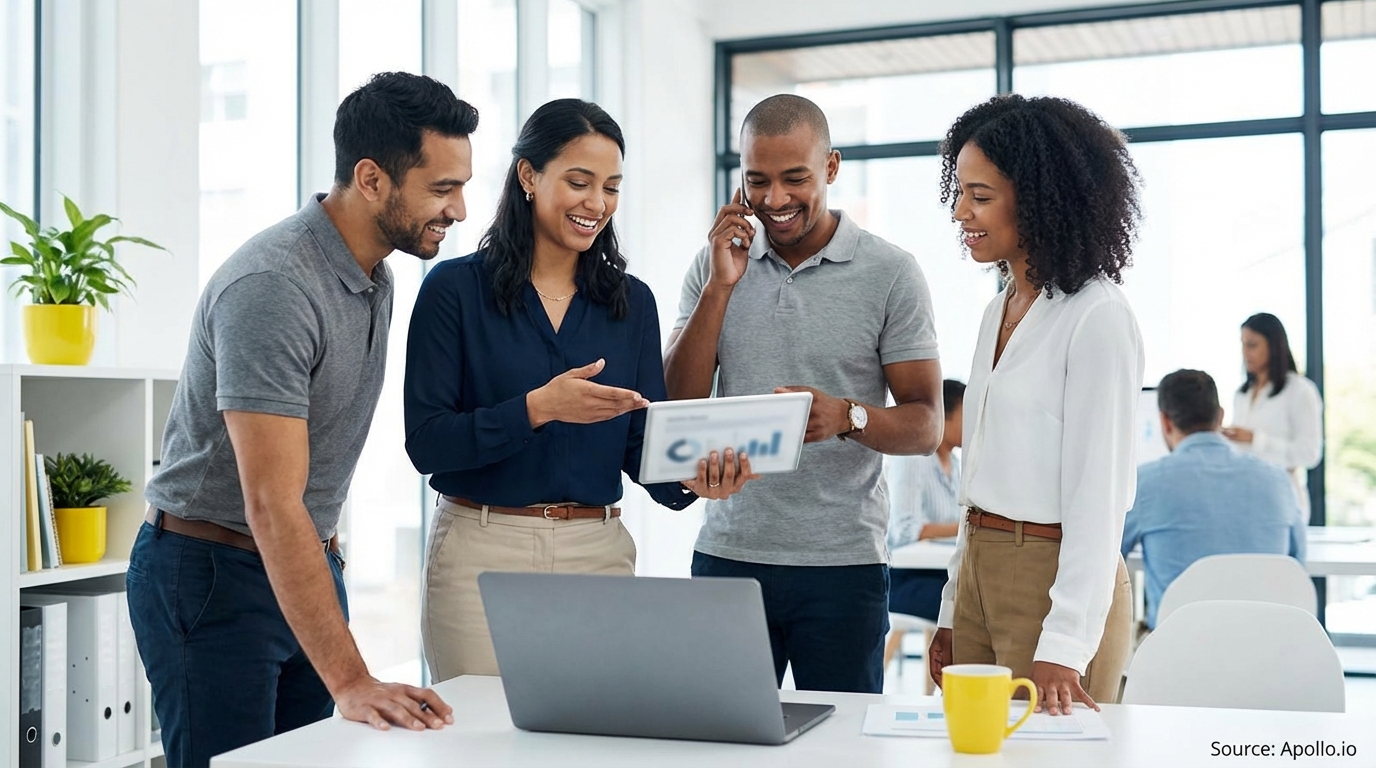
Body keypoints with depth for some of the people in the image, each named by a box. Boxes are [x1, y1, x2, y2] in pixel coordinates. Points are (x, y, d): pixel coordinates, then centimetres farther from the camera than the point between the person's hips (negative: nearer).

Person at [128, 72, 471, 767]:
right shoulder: (271, 289, -25)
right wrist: (350, 682, -35)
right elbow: (271, 506, -31)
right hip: (212, 574, -8)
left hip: (307, 562, 8)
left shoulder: (376, 278, 6)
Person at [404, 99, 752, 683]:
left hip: (599, 551, 3)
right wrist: (537, 408, -22)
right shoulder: (455, 289, -4)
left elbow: (643, 444, 5)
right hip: (482, 551, -3)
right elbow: (425, 442, -9)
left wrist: (691, 480, -17)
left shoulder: (631, 302, 7)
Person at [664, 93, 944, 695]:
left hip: (842, 561, -2)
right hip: (727, 554, 2)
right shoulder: (716, 262, 8)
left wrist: (847, 417, -23)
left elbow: (925, 425, -3)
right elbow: (678, 409, 1)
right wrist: (721, 286, -6)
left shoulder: (890, 274, -2)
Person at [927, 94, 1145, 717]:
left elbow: (1098, 492, -16)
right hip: (980, 570, 8)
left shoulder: (1097, 318, -13)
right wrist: (953, 613, 16)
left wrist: (1063, 645, -19)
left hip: (1056, 578, -8)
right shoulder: (1001, 310, 12)